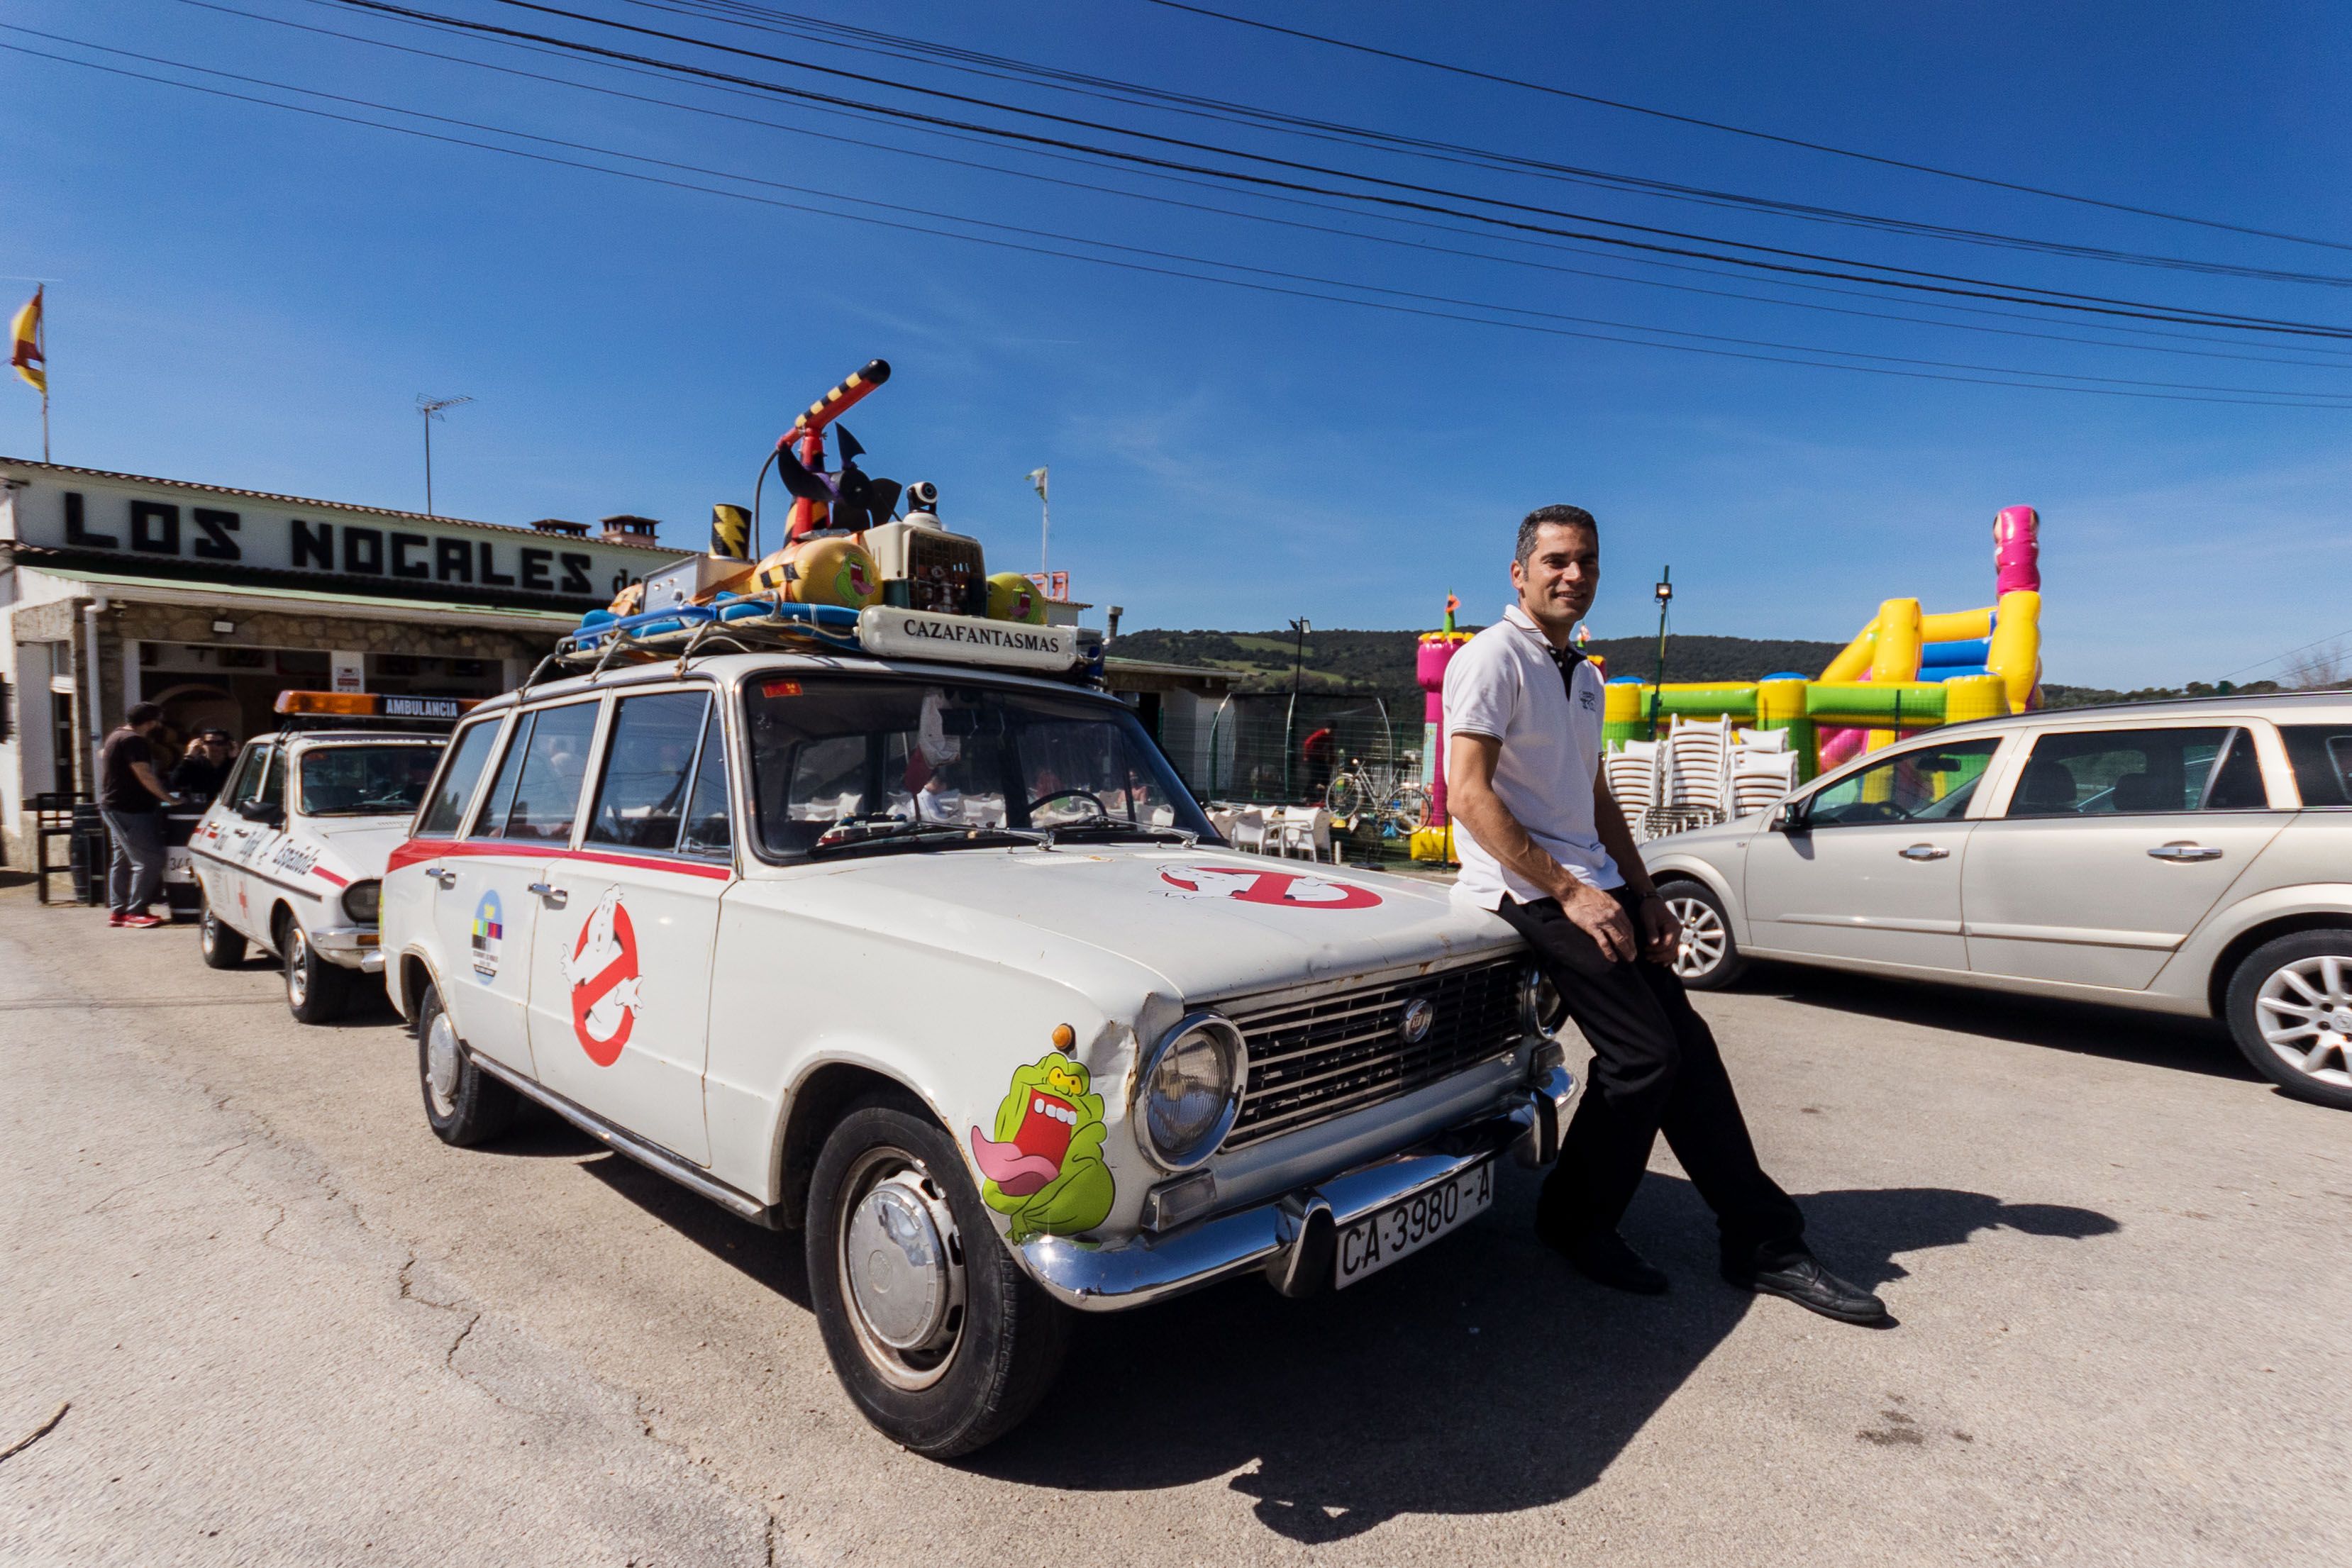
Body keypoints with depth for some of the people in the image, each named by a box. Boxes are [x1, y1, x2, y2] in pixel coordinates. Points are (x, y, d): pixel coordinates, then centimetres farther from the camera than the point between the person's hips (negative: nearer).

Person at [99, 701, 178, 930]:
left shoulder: (116, 736, 16)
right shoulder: (133, 741, -17)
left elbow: (102, 754, 38)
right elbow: (145, 776, -22)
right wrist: (168, 797, -15)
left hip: (114, 807, 11)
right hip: (129, 810, -11)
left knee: (123, 859, 14)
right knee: (149, 860, -12)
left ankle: (117, 911, 18)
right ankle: (136, 913, -10)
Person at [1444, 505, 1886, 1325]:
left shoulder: (1584, 677, 19)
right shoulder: (1494, 657, -9)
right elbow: (1469, 795, -18)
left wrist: (1645, 896, 11)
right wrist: (1569, 893, -19)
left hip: (1590, 886, 8)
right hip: (1527, 890, -8)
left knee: (1688, 1045, 3)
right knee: (1643, 1055, -11)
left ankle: (1763, 1243, 15)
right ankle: (1575, 1224, 10)